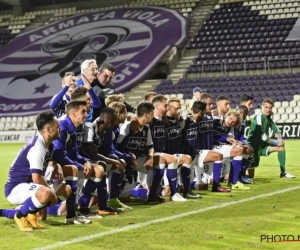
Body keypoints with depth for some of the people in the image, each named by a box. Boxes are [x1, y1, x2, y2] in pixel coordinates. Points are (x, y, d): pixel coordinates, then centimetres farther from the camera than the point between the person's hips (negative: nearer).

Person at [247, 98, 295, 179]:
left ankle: (283, 172, 8)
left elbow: (275, 129, 10)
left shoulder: (268, 117, 4)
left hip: (263, 145, 9)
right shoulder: (258, 118, -21)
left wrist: (280, 139, -11)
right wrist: (276, 143, -9)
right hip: (254, 147, -9)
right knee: (250, 175, -9)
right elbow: (263, 137, -21)